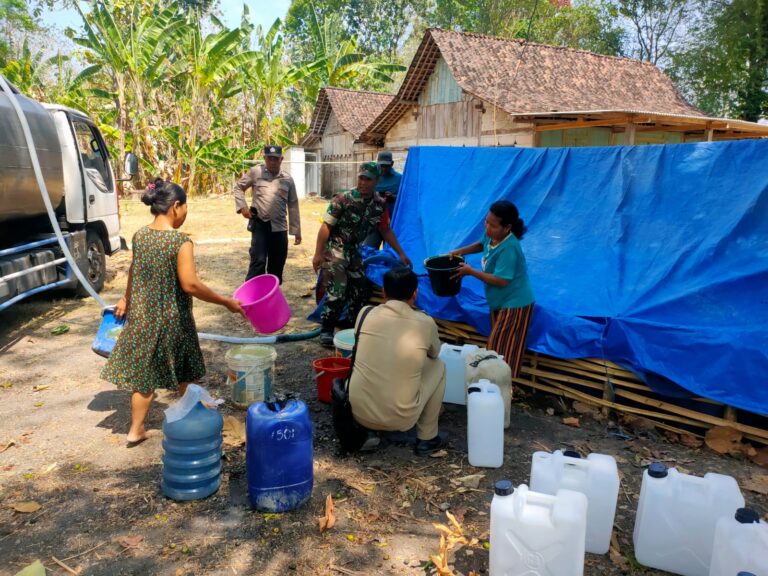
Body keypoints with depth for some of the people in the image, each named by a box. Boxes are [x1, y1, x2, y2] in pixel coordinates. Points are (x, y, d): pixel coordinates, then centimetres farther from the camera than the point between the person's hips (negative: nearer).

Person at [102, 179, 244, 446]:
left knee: (145, 373, 16)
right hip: (172, 320, -5)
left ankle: (136, 429, 24)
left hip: (141, 316, 6)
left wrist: (126, 299, 31)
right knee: (183, 374, 16)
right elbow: (190, 284, -25)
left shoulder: (140, 235, 0)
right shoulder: (180, 240, -21)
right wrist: (226, 302, -18)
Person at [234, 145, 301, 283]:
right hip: (260, 224, -3)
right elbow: (238, 187, 10)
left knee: (277, 264, 10)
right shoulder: (255, 172, -1)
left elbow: (293, 205, 9)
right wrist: (242, 206, -5)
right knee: (258, 261, -13)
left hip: (280, 226, 3)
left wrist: (296, 230, 9)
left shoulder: (287, 179, 6)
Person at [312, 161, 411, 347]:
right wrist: (318, 254, -20)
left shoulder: (379, 204, -4)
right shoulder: (342, 199, -20)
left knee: (360, 291, 10)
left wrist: (401, 253, 7)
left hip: (354, 250, 6)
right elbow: (326, 227, -17)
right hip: (335, 249, -6)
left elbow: (386, 230, 9)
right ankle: (326, 331, 1)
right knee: (337, 292, -13)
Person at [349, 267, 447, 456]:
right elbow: (434, 353, 17)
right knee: (438, 365, 19)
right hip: (398, 419, -3)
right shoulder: (425, 323, -6)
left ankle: (365, 432, 32)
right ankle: (427, 438, 23)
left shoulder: (365, 314, 0)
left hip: (358, 412, 3)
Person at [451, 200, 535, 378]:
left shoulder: (508, 249, -32)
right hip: (501, 301, 9)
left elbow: (501, 280, -32)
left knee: (502, 348, -2)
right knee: (498, 344, 22)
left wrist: (471, 272, -26)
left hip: (514, 304, -9)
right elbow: (482, 244, 19)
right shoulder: (492, 235, -5)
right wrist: (461, 251, 3)